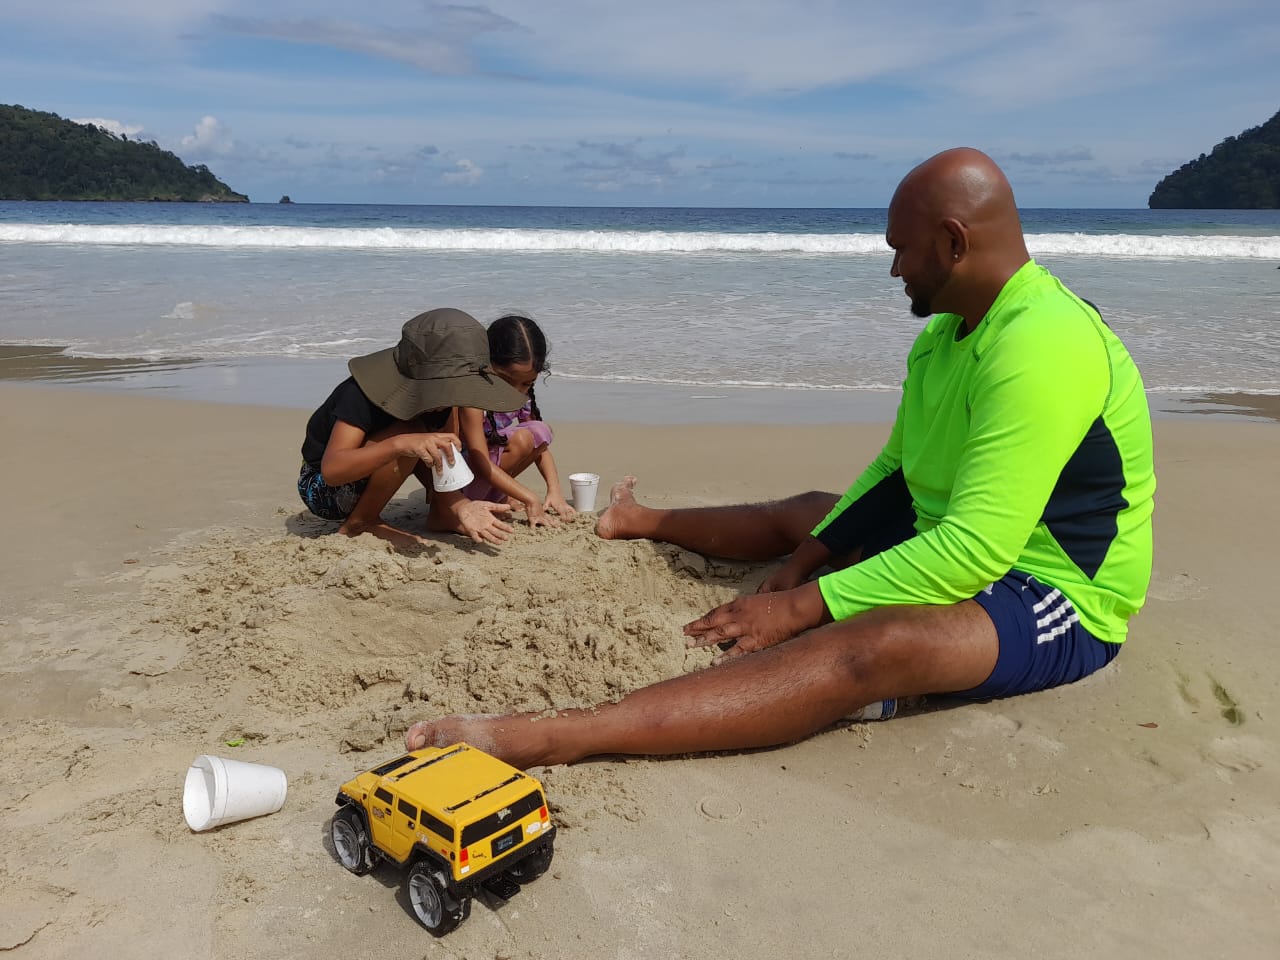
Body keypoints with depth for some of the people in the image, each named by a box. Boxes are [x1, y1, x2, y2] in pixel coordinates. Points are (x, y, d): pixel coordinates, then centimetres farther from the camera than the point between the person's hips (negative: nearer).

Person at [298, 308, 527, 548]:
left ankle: (440, 512, 2)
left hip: (365, 481, 7)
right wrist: (401, 444, -54)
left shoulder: (441, 396, -12)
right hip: (321, 490, -6)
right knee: (410, 432, -30)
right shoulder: (364, 394, -30)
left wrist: (460, 506, -35)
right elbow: (331, 469, -40)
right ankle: (360, 523, -14)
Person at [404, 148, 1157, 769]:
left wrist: (802, 606, -31)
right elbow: (896, 469, 12)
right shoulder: (947, 332, 5)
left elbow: (975, 550, -34)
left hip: (1056, 602, -9)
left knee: (873, 643, -38)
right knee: (802, 513, 21)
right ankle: (644, 523, 48)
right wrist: (814, 552, 1)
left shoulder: (1042, 346, -28)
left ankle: (547, 738, -50)